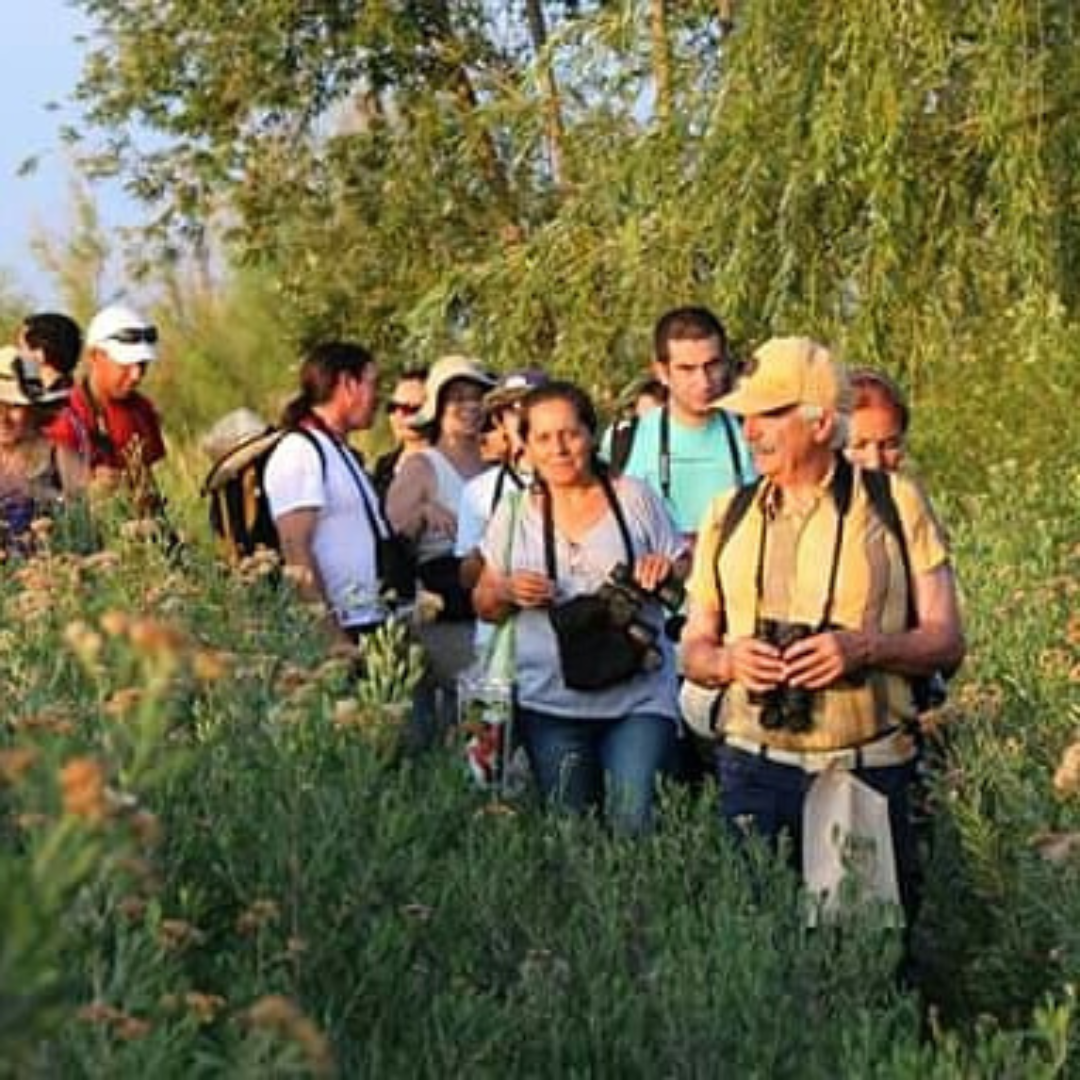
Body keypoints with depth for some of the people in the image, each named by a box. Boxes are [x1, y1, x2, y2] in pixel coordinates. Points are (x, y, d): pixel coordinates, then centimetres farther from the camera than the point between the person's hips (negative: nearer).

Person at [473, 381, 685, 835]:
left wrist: (667, 571, -10)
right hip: (551, 703, 2)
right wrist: (508, 592, -8)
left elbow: (687, 575, 12)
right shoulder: (515, 512, 10)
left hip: (639, 698, -1)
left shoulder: (636, 497, 7)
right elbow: (483, 604, 13)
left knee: (633, 825, -13)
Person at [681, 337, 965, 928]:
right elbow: (693, 650, 14)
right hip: (754, 766, 2)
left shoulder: (896, 504, 1)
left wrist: (865, 647, -17)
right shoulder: (728, 514, 10)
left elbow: (946, 640, 1)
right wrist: (728, 661, -9)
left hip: (870, 769, -2)